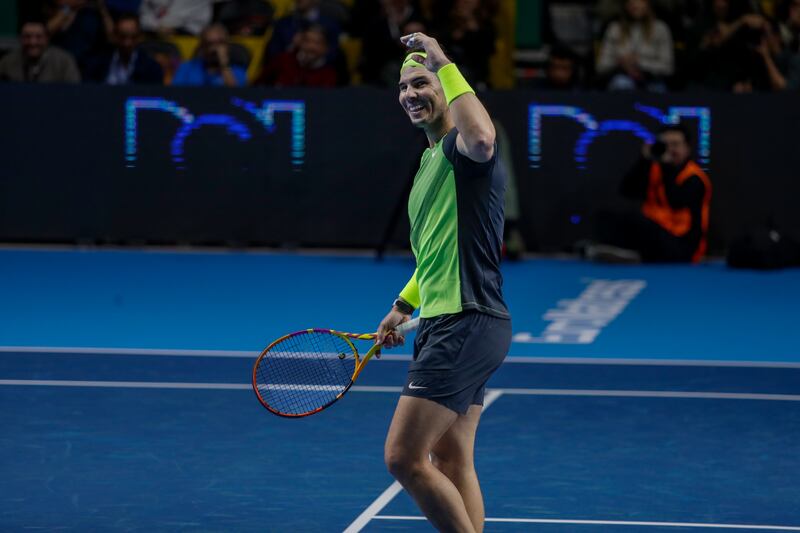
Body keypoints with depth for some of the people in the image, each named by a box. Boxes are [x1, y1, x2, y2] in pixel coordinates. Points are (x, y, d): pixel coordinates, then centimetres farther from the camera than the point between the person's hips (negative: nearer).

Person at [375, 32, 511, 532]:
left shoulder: (463, 147, -11)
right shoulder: (431, 159, 20)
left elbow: (482, 138, -39)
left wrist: (444, 64, -31)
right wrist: (405, 304, 29)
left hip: (466, 324, -10)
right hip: (448, 323, 10)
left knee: (404, 457, -13)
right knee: (452, 463, 11)